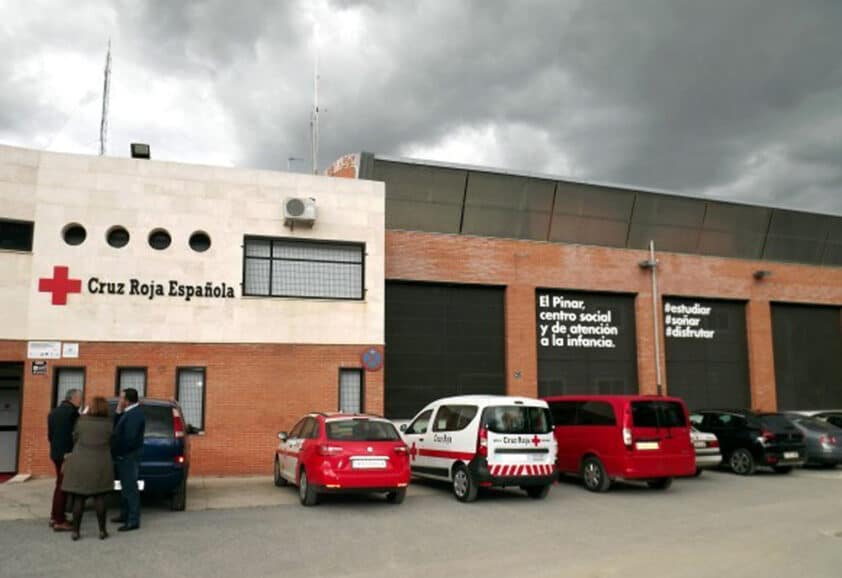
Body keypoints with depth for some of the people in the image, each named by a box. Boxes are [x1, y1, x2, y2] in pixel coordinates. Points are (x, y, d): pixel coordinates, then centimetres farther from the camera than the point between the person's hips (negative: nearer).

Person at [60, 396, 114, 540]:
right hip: (100, 464, 0)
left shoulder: (81, 420, -3)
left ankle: (75, 531, 9)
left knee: (79, 498, 8)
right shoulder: (109, 423, -4)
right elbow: (111, 443, 3)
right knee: (99, 497, 7)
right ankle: (102, 530, 9)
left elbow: (75, 439, 4)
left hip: (80, 463, 0)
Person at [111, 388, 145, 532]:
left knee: (130, 489, -4)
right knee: (125, 487, 19)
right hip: (124, 457, 10)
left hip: (129, 457, -10)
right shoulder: (129, 413, 11)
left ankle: (133, 521, 2)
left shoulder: (134, 415, -21)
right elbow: (117, 429, 10)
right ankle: (125, 515, 31)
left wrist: (117, 451, -13)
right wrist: (118, 412, 1)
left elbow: (129, 439, -26)